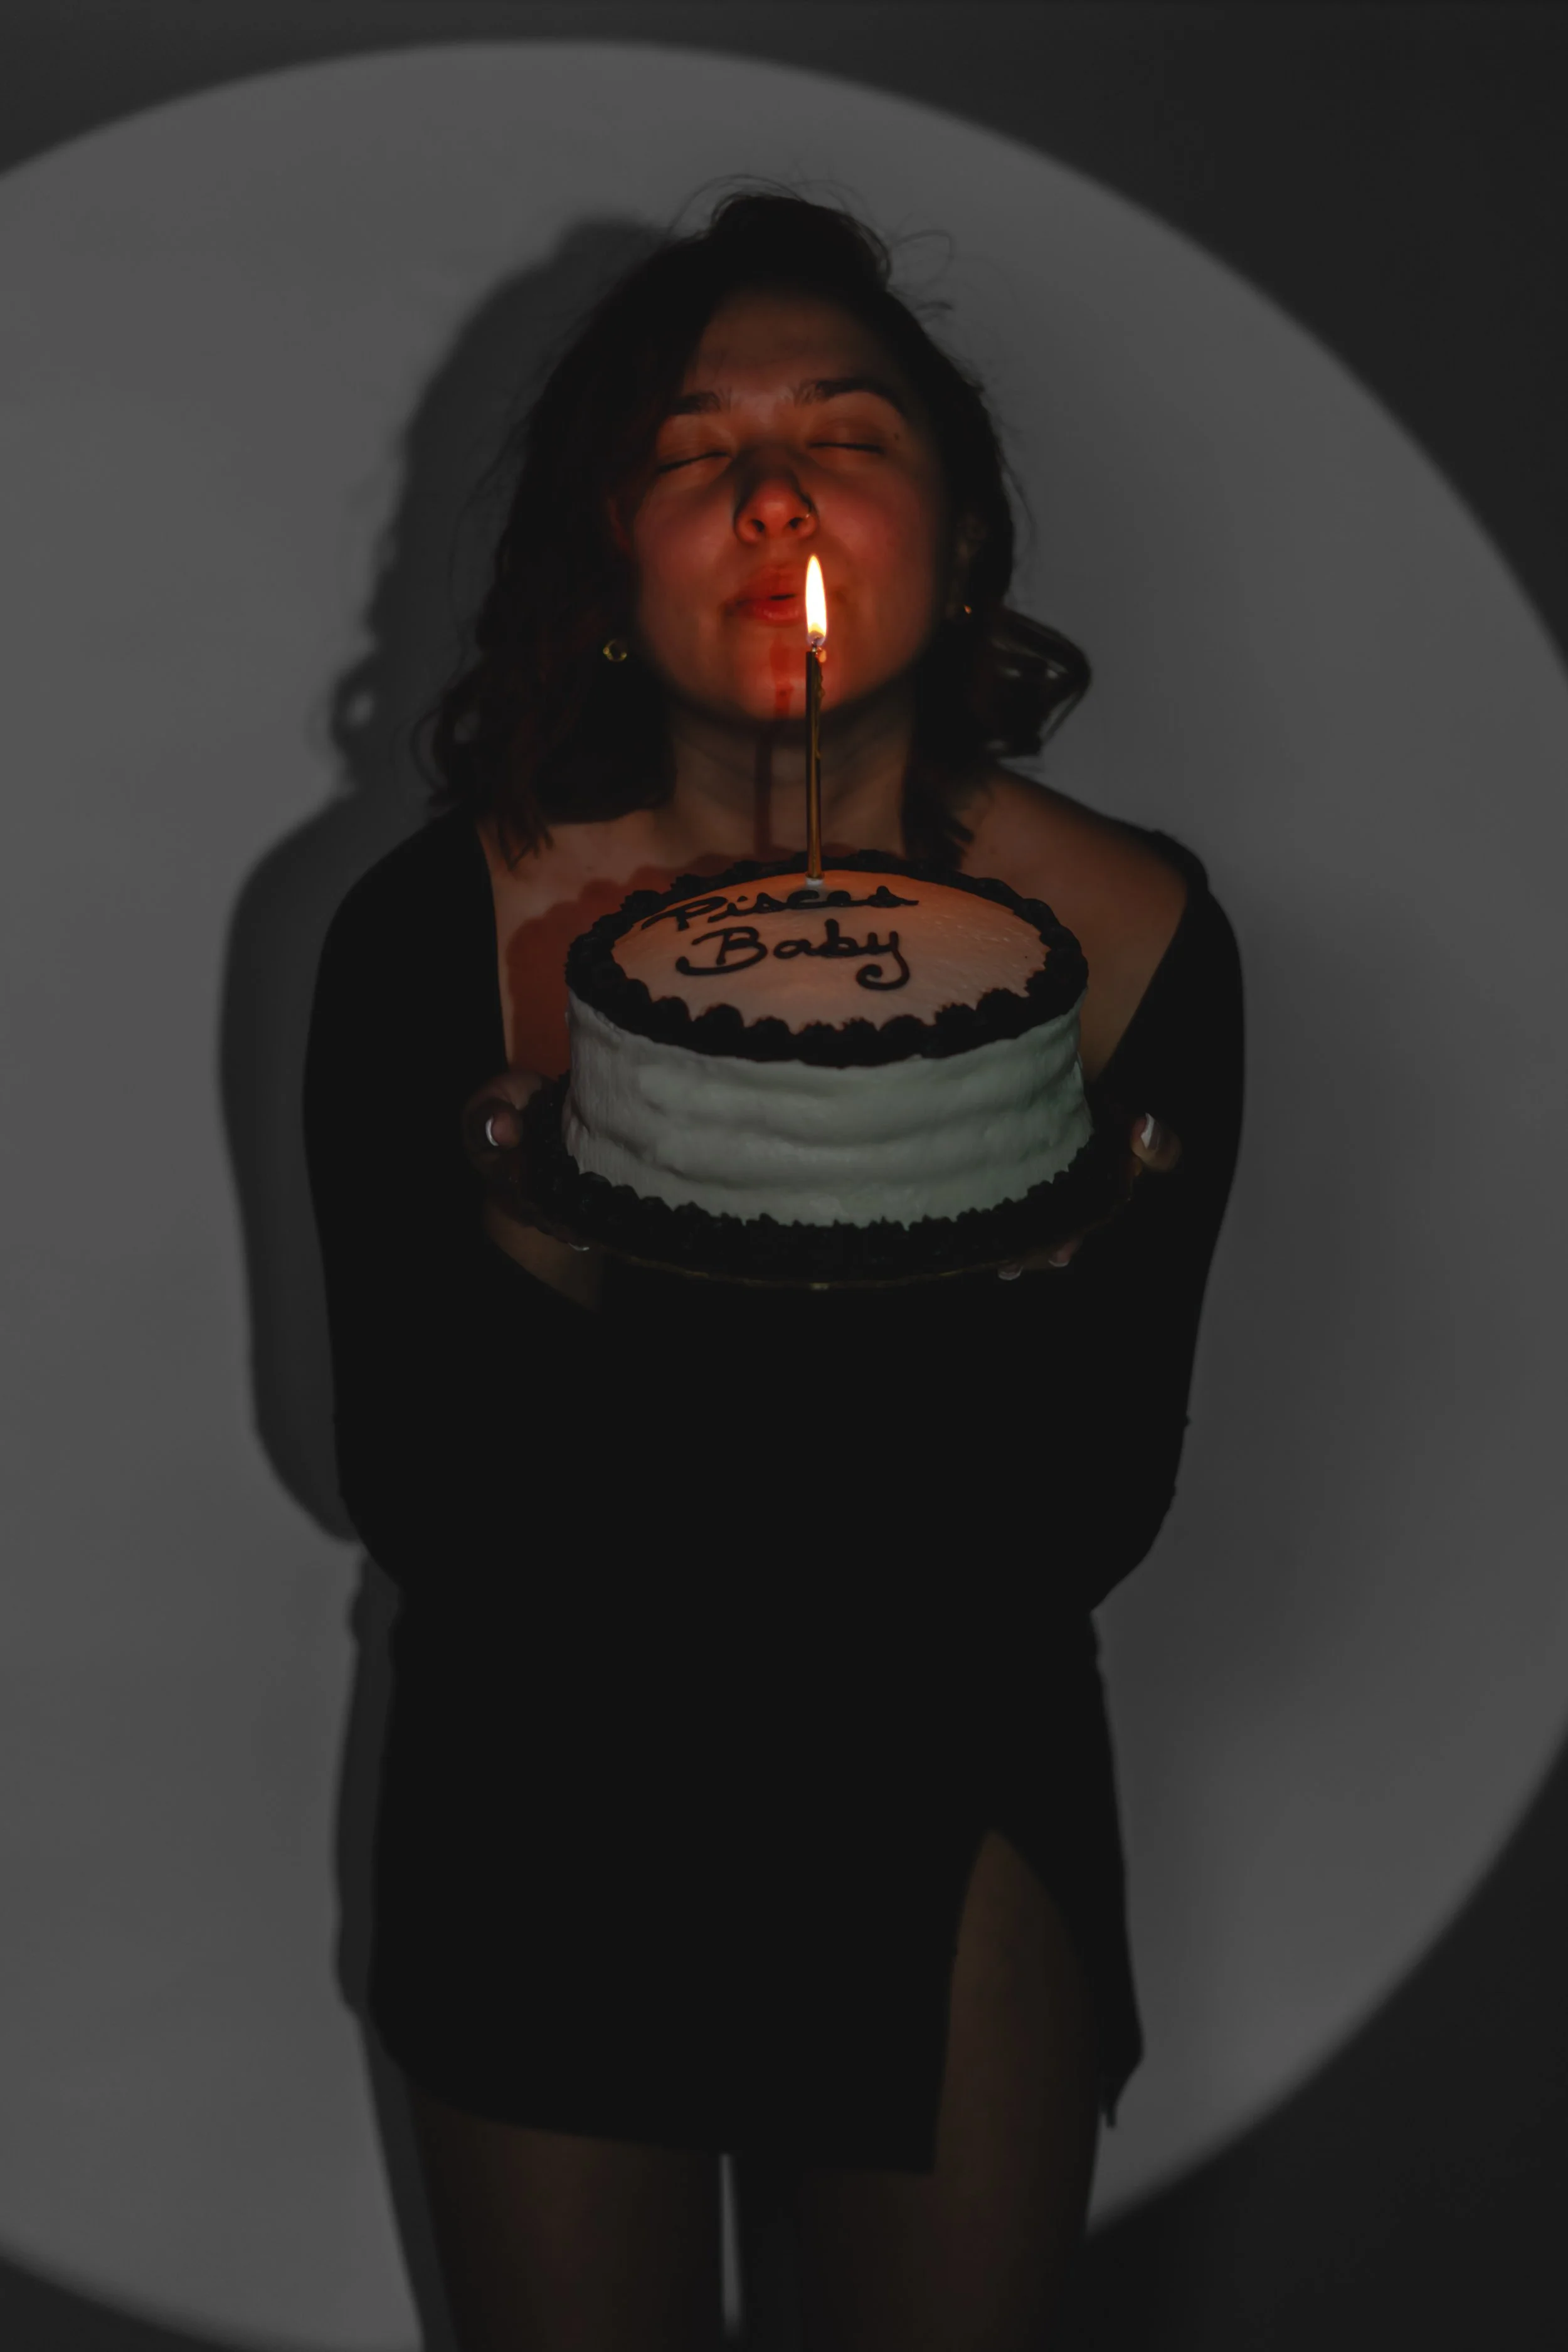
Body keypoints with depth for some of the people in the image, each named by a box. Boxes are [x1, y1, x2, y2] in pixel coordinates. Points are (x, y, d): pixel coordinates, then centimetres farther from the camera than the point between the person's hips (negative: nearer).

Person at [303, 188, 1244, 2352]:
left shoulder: (1138, 936, -16)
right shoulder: (435, 931, -18)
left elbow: (1095, 1526, -12)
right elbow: (412, 1499, -14)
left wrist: (1003, 1265, -32)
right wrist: (544, 1245, -33)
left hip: (952, 1791, 1)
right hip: (542, 1794, 0)